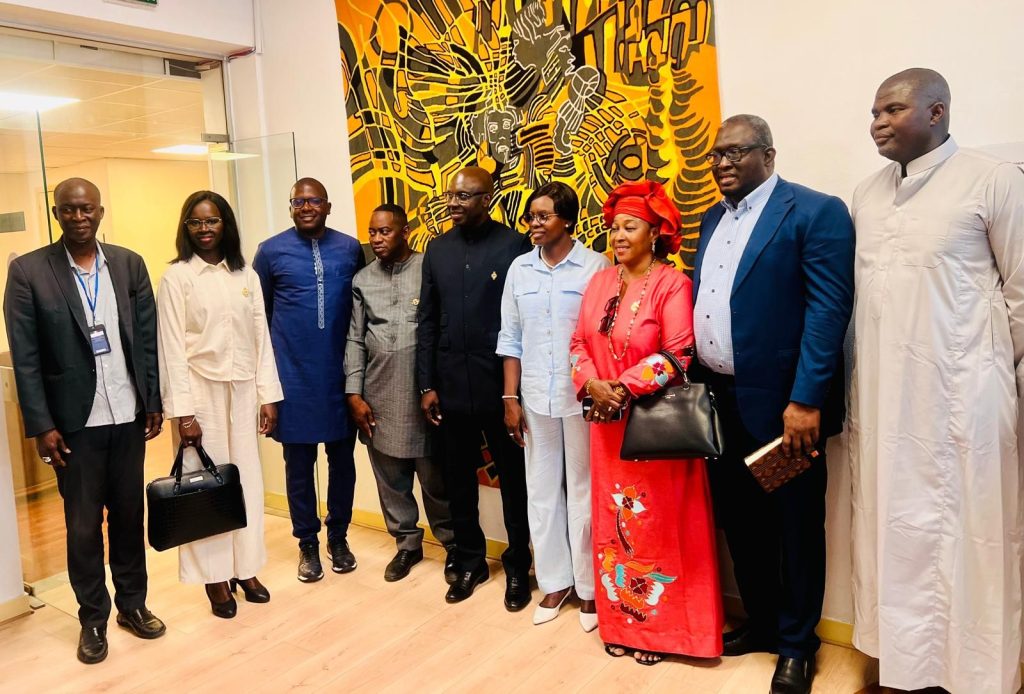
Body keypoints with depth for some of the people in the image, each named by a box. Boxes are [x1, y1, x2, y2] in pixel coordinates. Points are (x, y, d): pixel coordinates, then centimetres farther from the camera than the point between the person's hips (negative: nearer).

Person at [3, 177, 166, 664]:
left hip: (128, 416, 2)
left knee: (129, 515, 14)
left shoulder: (130, 264, 3)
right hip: (75, 422, -2)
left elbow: (148, 339, 5)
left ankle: (132, 603, 30)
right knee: (83, 525, 10)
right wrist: (41, 425, -9)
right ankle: (93, 619, 26)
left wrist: (154, 402, 4)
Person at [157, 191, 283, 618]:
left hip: (243, 391, 4)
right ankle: (216, 577, 16)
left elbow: (261, 338, 7)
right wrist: (182, 410, -13)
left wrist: (268, 395, 2)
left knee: (246, 479, 8)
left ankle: (246, 568, 21)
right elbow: (172, 347, -7)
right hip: (201, 391, -3)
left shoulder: (246, 276, 7)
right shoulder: (176, 277, -3)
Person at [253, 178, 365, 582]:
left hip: (340, 373, 1)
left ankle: (338, 537, 28)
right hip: (293, 376, -1)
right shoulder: (271, 251, 0)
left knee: (342, 458, 10)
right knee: (299, 463, 8)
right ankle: (307, 542, 25)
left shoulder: (351, 249, 3)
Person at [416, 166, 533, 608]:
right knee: (459, 480, 13)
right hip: (451, 386, 4)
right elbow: (427, 321, 9)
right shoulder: (437, 249, 7)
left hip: (501, 386, -4)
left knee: (513, 480, 10)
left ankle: (517, 566, 26)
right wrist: (426, 385, 4)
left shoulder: (515, 245, -6)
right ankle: (470, 561, 31)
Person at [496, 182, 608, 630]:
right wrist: (510, 398, 3)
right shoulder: (519, 269, 6)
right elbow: (511, 339, 7)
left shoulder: (596, 266, -7)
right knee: (541, 490, 12)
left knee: (583, 491, 8)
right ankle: (554, 581, 28)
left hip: (583, 398, -4)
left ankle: (589, 586, 24)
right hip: (535, 398, 4)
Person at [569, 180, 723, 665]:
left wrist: (625, 388, -21)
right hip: (607, 423, 6)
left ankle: (660, 626, 22)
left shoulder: (671, 283, -8)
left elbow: (677, 353, -17)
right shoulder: (599, 283, 9)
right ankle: (621, 621, 27)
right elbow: (579, 343, 7)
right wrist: (592, 384, -11)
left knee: (657, 523, 5)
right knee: (613, 520, 12)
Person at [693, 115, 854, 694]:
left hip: (780, 402, -7)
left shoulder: (816, 211, -8)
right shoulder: (713, 219, 14)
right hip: (719, 400, 7)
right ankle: (761, 622, 38)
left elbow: (830, 308, -16)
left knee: (794, 525, 8)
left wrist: (804, 400, -22)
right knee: (739, 519, 18)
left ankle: (797, 646, 27)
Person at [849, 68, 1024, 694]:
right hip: (882, 397, 5)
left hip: (961, 395, -5)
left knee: (968, 538, 6)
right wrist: (855, 391, 13)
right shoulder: (867, 193, 10)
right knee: (895, 534, 13)